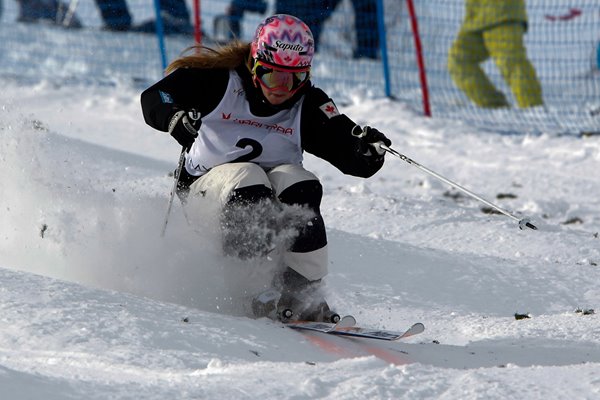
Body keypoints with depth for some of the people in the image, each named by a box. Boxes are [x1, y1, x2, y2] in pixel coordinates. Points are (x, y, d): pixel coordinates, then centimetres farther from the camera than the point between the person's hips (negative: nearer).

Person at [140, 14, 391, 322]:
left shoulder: (309, 106, -2)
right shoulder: (218, 81, -7)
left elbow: (354, 160, -8)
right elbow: (154, 98, -8)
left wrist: (368, 149, -32)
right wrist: (176, 118, -30)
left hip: (273, 199, 2)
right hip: (207, 189, -2)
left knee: (298, 185, -29)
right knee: (247, 178, -34)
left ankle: (302, 288, -30)